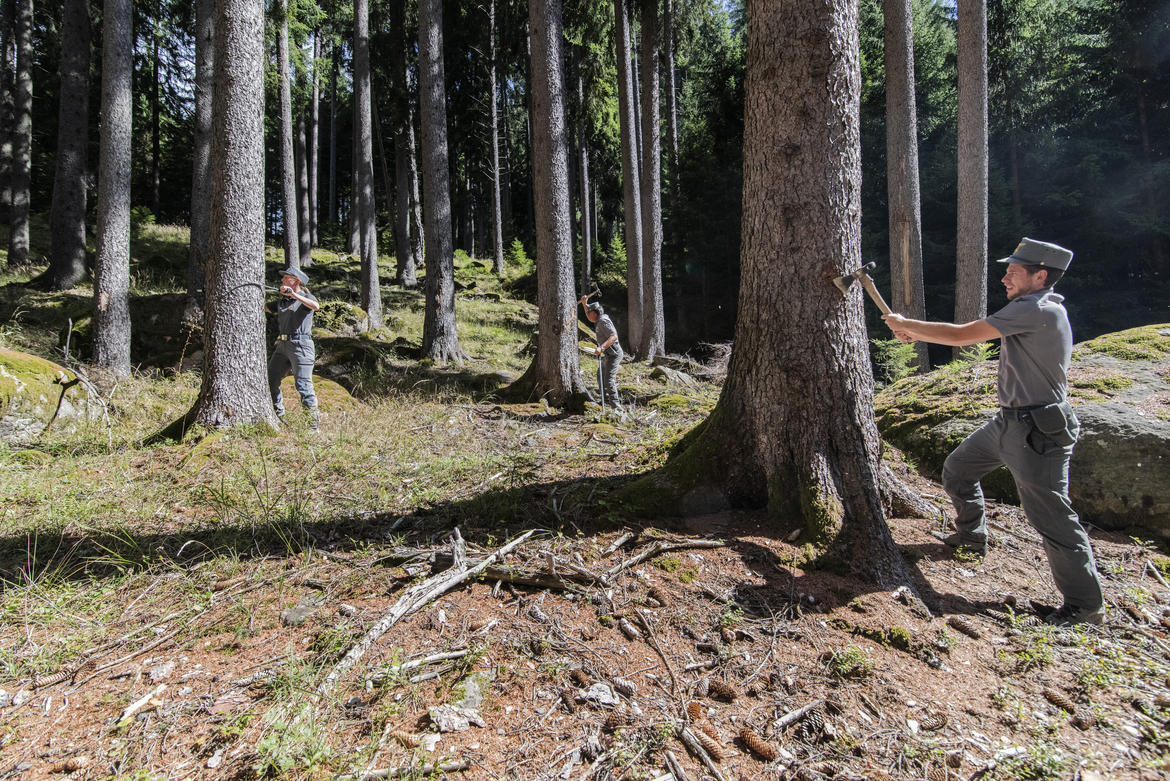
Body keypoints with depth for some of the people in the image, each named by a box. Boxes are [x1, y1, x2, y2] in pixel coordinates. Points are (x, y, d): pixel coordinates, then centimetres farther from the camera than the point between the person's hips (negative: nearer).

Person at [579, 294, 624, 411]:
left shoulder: (603, 321, -17)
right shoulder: (599, 319, 13)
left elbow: (614, 336, -27)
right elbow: (590, 318, 36)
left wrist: (601, 347, -38)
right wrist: (584, 304, 24)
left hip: (613, 354, -11)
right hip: (607, 356, 11)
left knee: (609, 380, -18)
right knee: (602, 379, 20)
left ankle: (616, 406, -20)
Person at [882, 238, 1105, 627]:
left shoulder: (1037, 309, -20)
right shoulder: (1034, 310, 11)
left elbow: (962, 335, -21)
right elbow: (972, 335, 14)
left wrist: (906, 324, -11)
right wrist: (917, 333, 7)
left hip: (1037, 432, -10)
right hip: (1009, 421, 10)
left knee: (1050, 518, -2)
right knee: (957, 468, 19)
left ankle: (1087, 605, 13)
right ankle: (972, 537, 38)